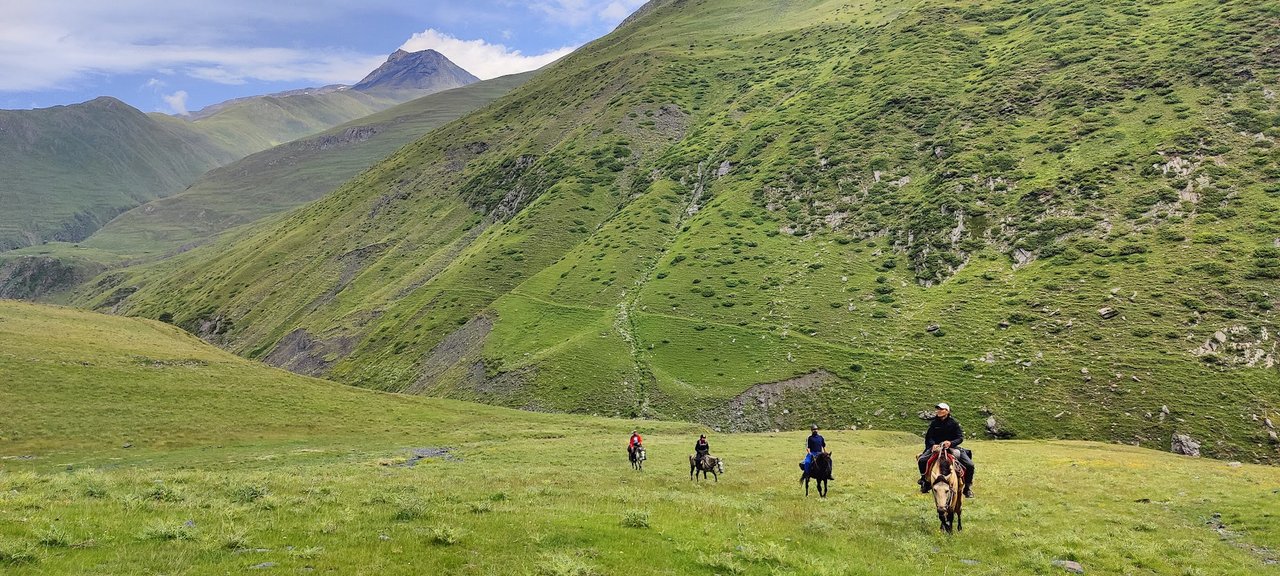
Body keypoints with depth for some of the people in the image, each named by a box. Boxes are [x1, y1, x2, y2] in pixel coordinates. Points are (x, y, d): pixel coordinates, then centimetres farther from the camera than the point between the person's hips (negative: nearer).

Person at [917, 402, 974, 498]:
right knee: (921, 460, -24)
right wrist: (933, 444, -22)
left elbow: (960, 438, -7)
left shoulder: (953, 423, -2)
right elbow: (929, 437, 0)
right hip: (936, 447, 1)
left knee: (969, 465, -19)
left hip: (952, 446, -1)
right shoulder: (934, 423, 4)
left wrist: (951, 443, -26)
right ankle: (924, 481, -2)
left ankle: (968, 487, 2)